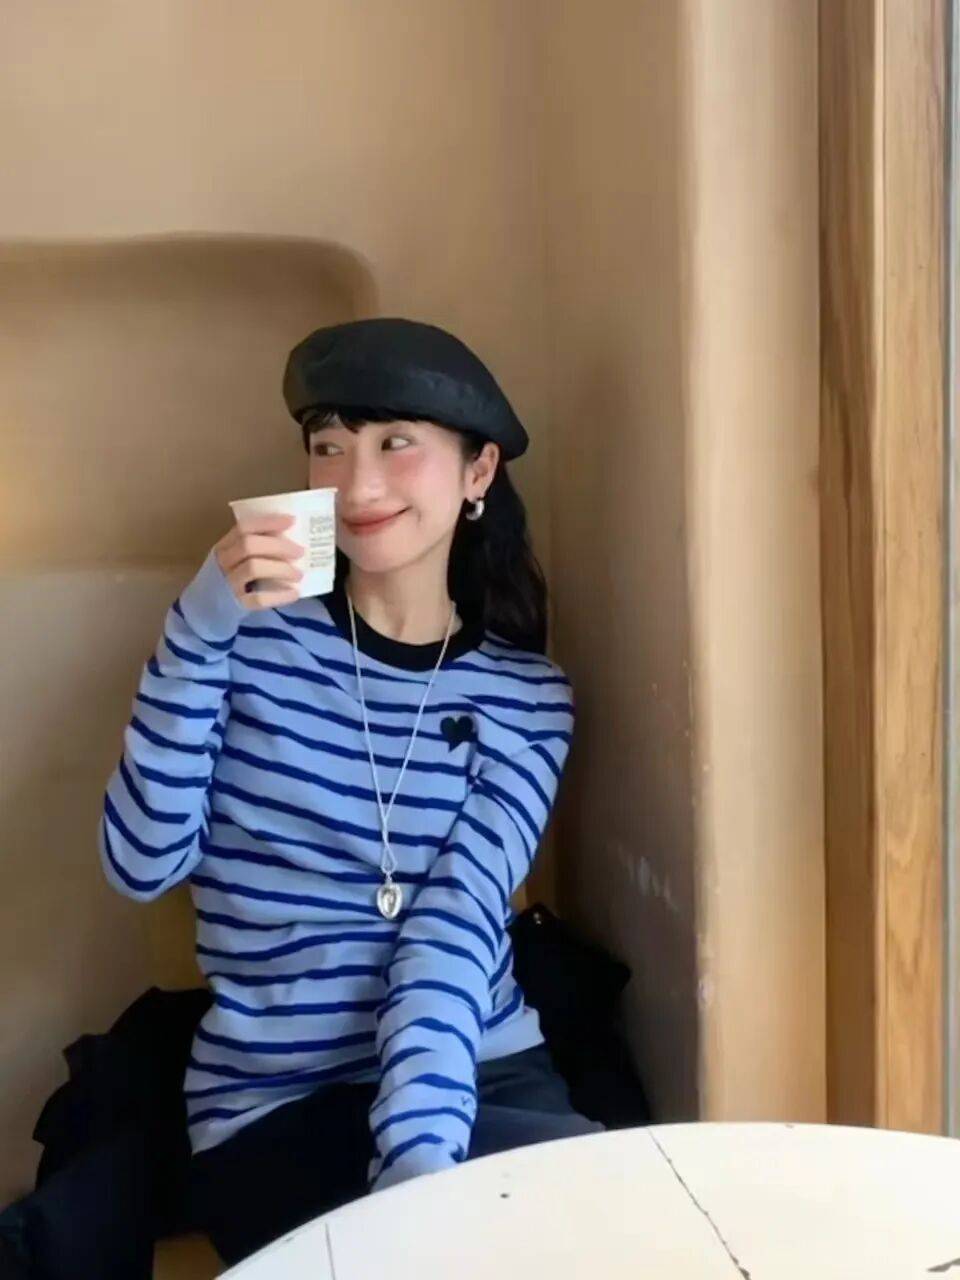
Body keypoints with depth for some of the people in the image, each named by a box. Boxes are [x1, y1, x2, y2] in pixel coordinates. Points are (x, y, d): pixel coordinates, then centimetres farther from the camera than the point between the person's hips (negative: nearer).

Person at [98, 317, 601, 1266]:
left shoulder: (527, 695, 1)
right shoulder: (257, 635, 0)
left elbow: (456, 929, -10)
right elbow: (142, 865, -9)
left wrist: (423, 1153, -26)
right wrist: (200, 628, -18)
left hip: (483, 1080, 3)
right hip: (272, 1107, -3)